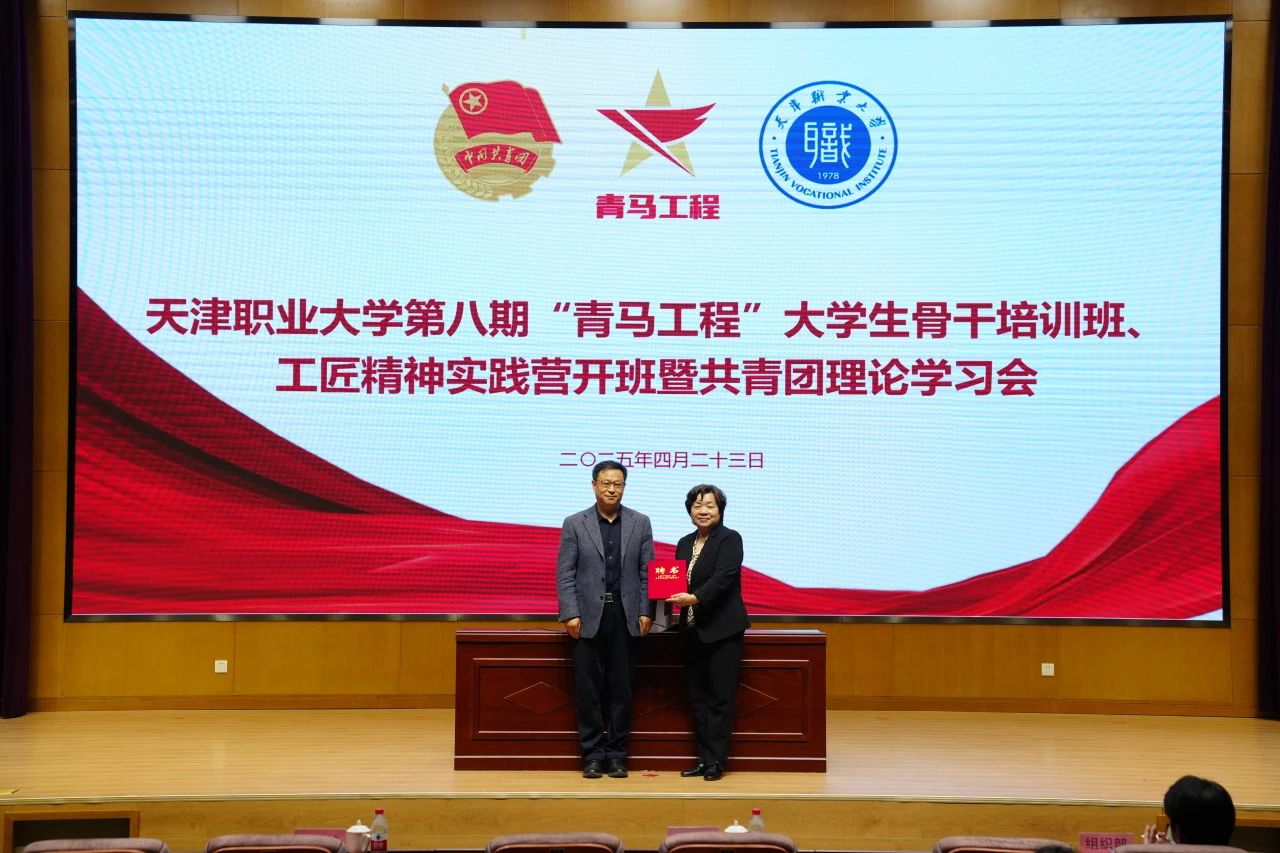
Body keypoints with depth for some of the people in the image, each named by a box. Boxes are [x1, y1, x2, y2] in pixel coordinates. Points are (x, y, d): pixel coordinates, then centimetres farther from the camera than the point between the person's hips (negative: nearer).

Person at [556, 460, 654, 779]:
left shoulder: (640, 523, 6)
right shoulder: (574, 524, 2)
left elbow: (646, 571, 6)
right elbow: (565, 573, 0)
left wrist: (645, 612, -2)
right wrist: (570, 614, -8)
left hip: (625, 616, 1)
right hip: (589, 617, -1)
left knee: (621, 689, 5)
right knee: (588, 689, 2)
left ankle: (617, 754, 13)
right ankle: (592, 754, 10)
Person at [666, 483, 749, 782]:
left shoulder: (730, 539, -7)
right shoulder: (685, 544, 14)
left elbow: (723, 578, -19)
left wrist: (694, 598, -30)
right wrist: (672, 595, -8)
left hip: (722, 631, -7)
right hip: (693, 631, 7)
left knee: (720, 698, -2)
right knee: (698, 698, 9)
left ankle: (715, 762, 4)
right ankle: (704, 759, 16)